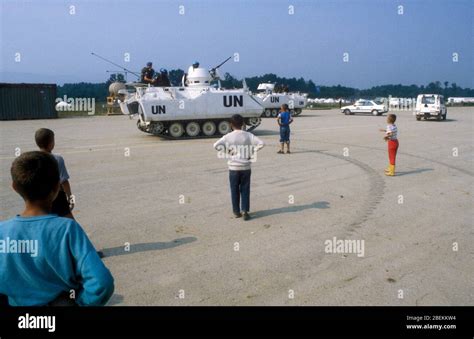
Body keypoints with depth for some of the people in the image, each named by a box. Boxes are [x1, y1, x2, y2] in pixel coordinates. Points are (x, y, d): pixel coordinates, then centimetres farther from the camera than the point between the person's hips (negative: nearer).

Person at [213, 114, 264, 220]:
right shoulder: (248, 135, -3)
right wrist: (252, 155, -3)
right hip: (246, 167, 1)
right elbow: (261, 144, -10)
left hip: (233, 168, 0)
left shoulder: (228, 136, -6)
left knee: (234, 190, 11)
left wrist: (227, 152, -5)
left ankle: (236, 212, 18)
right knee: (245, 190, 8)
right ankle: (245, 211, 1)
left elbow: (216, 145, -16)